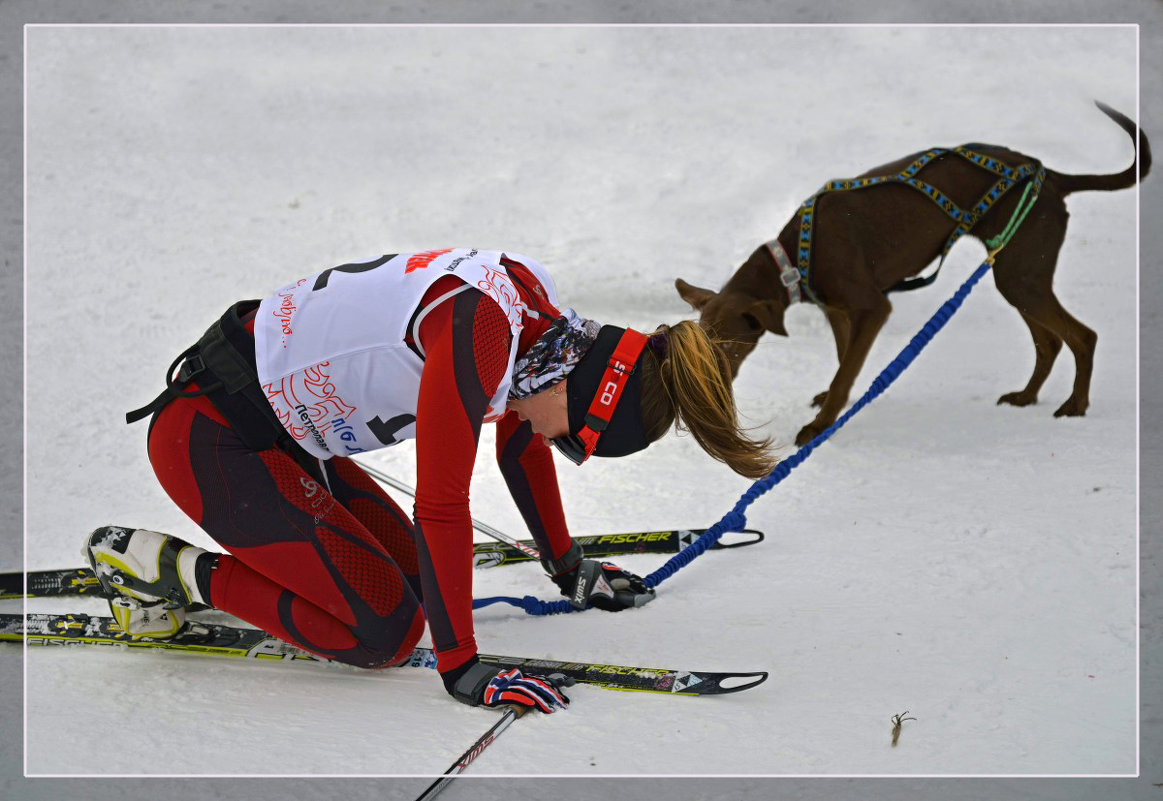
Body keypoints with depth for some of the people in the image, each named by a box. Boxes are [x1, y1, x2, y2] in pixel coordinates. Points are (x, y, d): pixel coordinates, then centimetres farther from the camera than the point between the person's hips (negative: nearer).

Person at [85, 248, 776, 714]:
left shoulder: (534, 305, 0)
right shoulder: (481, 328, -28)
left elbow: (521, 445, 18)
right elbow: (440, 507, -27)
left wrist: (566, 568, 27)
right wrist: (461, 668, -22)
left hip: (278, 428, 10)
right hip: (208, 436, -10)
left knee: (413, 576, 10)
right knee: (388, 630, -10)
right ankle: (171, 571, -2)